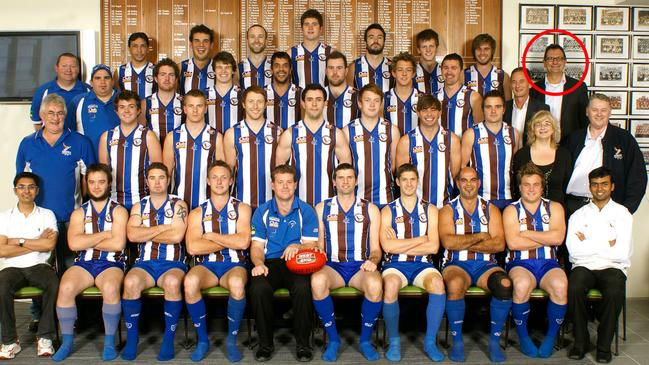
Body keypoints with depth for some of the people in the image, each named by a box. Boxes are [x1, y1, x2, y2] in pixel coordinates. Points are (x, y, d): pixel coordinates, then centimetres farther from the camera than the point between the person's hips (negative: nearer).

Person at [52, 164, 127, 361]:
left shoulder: (118, 211, 5)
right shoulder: (79, 213, 13)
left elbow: (118, 243, -10)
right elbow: (74, 243, -4)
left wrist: (88, 241, -4)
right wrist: (104, 235, -7)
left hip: (111, 263, -3)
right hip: (83, 263, 3)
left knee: (111, 288, -34)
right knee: (65, 288, -27)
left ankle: (109, 342, -17)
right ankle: (67, 342, -9)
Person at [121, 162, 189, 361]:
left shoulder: (178, 205, 5)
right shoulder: (139, 206, 13)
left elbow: (177, 235, -11)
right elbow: (132, 235, -5)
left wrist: (146, 235, -3)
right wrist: (163, 227, -7)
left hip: (172, 263, -2)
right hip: (145, 262, 2)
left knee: (173, 283, -36)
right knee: (130, 282, -31)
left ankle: (169, 339, -20)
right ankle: (131, 338, -13)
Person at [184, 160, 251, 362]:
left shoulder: (242, 208, 8)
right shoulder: (198, 213, 10)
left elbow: (243, 242, -10)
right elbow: (192, 247, -8)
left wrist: (211, 235, -4)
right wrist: (230, 241, -6)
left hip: (234, 264, -1)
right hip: (206, 264, 1)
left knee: (237, 283, -37)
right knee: (190, 281, -33)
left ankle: (232, 339, -12)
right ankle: (203, 339, -12)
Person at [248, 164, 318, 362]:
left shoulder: (306, 211, 8)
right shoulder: (262, 212, 12)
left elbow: (311, 245, 2)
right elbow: (257, 245, 8)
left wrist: (297, 247, -21)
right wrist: (259, 263, -14)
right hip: (271, 262, 1)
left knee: (303, 288, -35)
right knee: (258, 288, -33)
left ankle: (303, 343, -13)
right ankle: (265, 343, -12)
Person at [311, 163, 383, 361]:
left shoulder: (370, 209, 11)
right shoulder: (322, 208, 12)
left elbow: (375, 248, 9)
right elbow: (318, 245, 14)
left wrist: (373, 261, -12)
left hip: (361, 266, 0)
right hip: (332, 265, 0)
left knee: (375, 285, -35)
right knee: (317, 281, -35)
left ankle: (365, 340, -10)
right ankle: (333, 339, -14)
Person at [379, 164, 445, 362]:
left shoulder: (430, 210, 10)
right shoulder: (388, 211, 7)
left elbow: (433, 247, -3)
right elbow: (387, 246, -9)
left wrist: (400, 246, -6)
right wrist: (421, 239, -5)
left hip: (422, 264, 1)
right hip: (395, 264, -1)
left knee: (437, 283, -32)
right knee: (391, 284, -35)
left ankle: (430, 341, -15)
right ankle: (394, 341, -14)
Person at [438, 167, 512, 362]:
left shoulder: (491, 209, 11)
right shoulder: (448, 210, 7)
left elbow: (499, 244, -4)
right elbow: (448, 242, -12)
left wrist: (462, 243, -9)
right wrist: (480, 237, -7)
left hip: (485, 265, 2)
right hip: (457, 264, -2)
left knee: (505, 284, -29)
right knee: (455, 284, -35)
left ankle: (494, 340, -13)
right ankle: (457, 341, -17)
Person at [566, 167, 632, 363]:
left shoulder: (622, 214, 7)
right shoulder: (579, 215, 12)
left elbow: (623, 253, -6)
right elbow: (574, 250, -5)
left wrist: (587, 244, -1)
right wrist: (607, 244, -4)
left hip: (612, 267, -1)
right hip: (584, 266, 1)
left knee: (615, 292, -33)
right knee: (574, 289, -32)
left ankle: (604, 345, -12)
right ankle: (581, 341, -11)